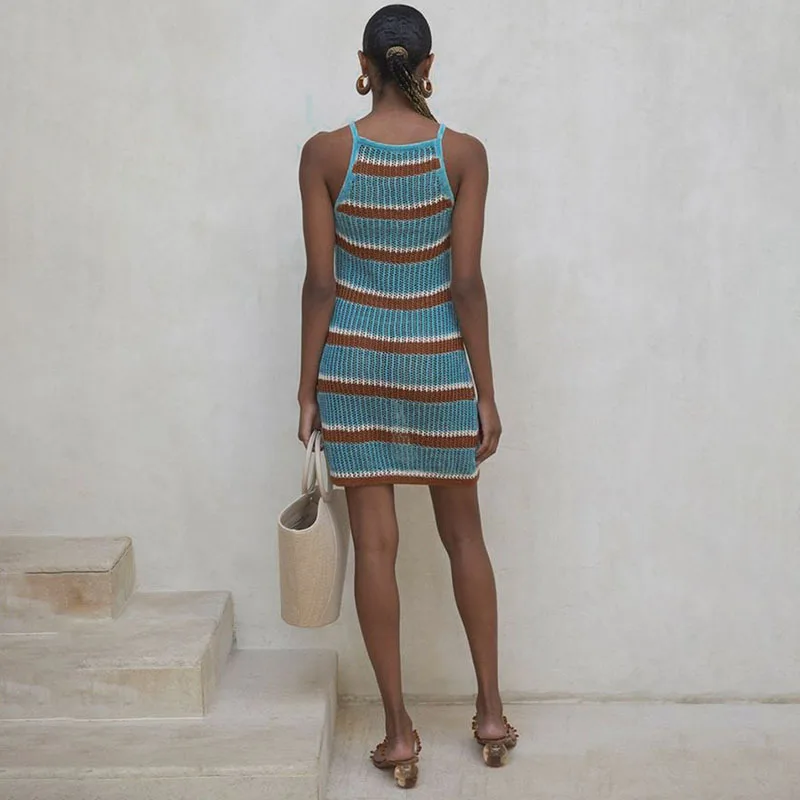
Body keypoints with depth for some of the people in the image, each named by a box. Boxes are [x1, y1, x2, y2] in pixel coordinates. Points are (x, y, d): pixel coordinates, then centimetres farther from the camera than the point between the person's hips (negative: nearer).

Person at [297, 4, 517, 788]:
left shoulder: (325, 153, -6)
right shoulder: (464, 153, -6)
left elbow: (321, 283, -6)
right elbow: (466, 282, -8)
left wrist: (307, 387, 2)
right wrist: (486, 392, -1)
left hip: (354, 362, 0)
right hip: (437, 361, 1)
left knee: (375, 544, 5)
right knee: (463, 533, 15)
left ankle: (399, 731, 11)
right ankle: (491, 712, 23)